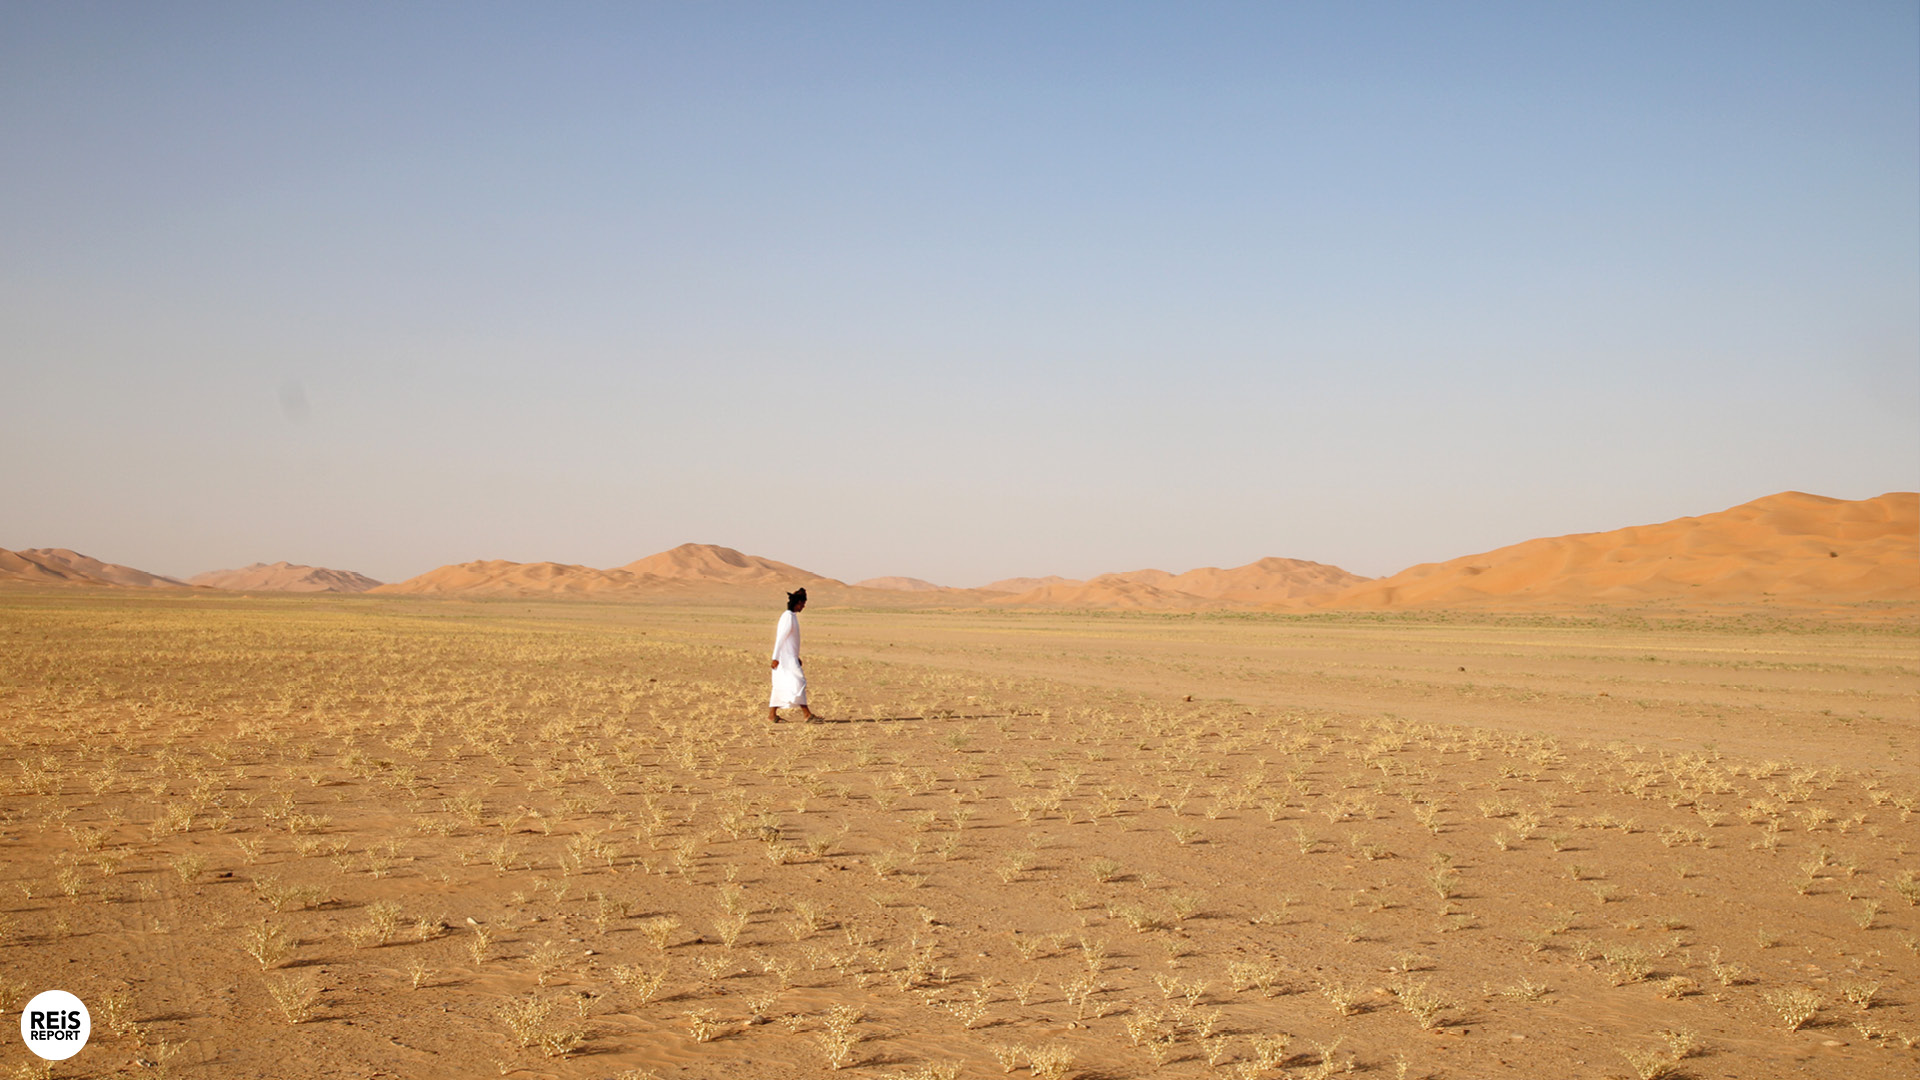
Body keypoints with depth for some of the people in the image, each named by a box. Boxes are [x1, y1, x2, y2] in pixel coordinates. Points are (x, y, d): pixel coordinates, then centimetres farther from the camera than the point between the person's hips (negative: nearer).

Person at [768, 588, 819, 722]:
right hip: (786, 657, -10)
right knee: (798, 682, -12)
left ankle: (772, 714, 13)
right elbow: (780, 638, -18)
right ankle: (807, 714, -15)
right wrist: (775, 658, -20)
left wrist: (797, 657, 24)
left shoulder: (792, 616, 15)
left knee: (781, 686, 10)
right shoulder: (788, 616, -14)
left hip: (791, 657, 10)